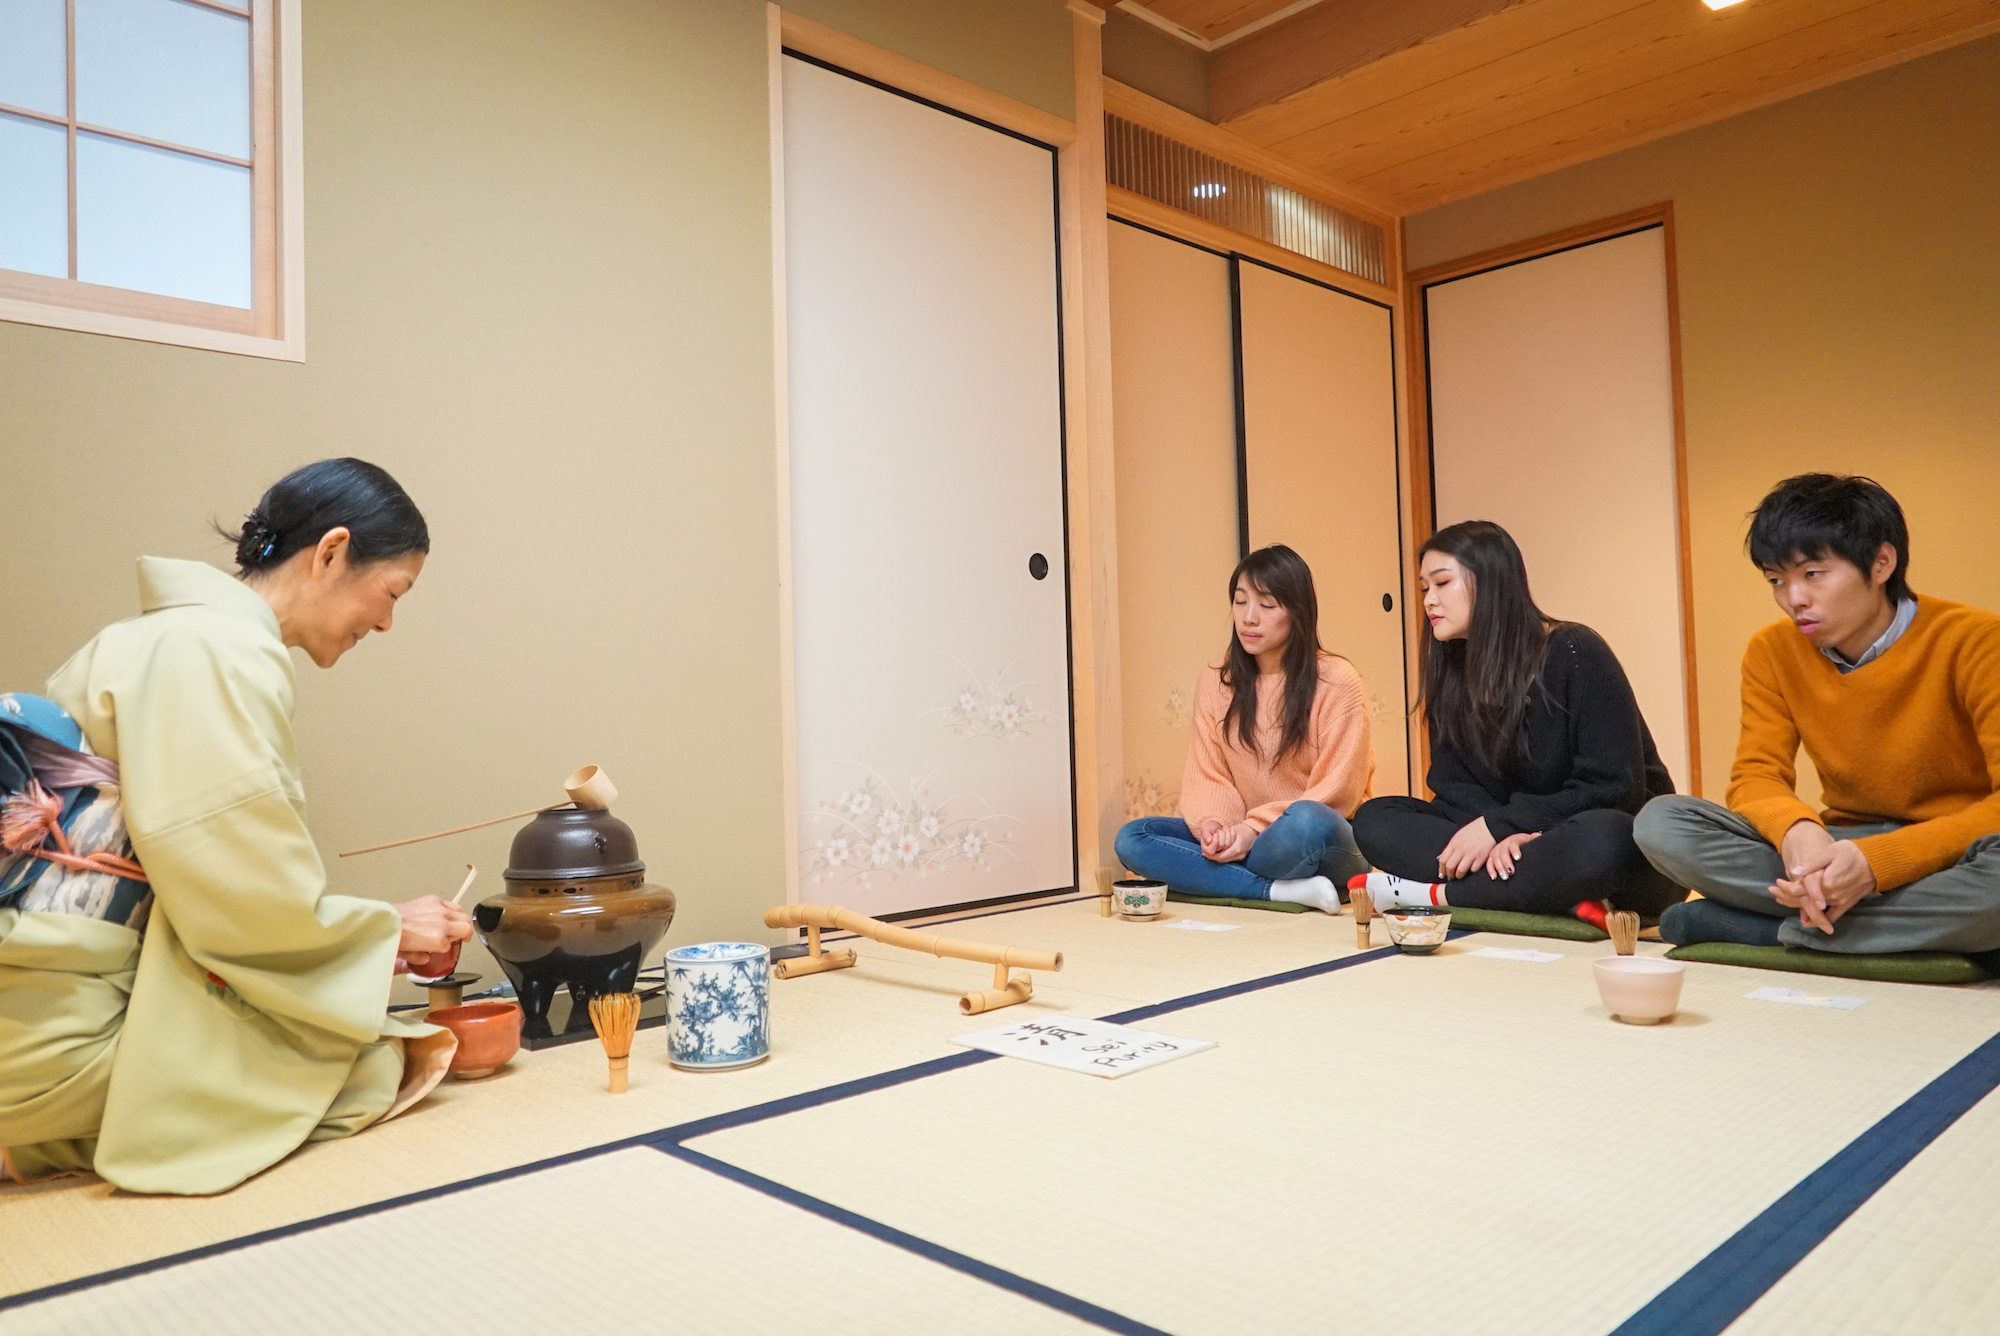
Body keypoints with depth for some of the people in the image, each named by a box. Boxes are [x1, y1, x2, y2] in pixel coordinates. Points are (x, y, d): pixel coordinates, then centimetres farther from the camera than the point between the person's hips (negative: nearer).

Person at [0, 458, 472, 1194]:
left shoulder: (181, 636, 15)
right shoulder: (220, 652, -17)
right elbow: (247, 906, -18)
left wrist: (374, 939, 12)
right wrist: (390, 930, -1)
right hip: (68, 1042, -10)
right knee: (391, 1068, -10)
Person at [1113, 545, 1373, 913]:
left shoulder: (1336, 681, -6)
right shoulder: (1215, 683, 7)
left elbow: (1336, 792, -10)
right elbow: (1207, 776, 3)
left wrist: (1254, 829, -19)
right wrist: (1211, 824, -20)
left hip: (1319, 841, -5)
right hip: (1239, 841, 5)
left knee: (1305, 821, -40)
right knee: (1132, 839, -18)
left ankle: (1212, 880, -17)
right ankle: (1281, 890, -27)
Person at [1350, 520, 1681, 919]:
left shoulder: (1574, 654, -14)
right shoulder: (1451, 671, 3)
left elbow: (1614, 788, -18)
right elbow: (1453, 784, -3)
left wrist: (1499, 825, -21)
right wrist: (1503, 833, -24)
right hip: (1513, 847, 5)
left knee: (1598, 840, -41)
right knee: (1375, 819, -14)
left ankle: (1434, 894, -25)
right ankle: (1563, 898, -27)